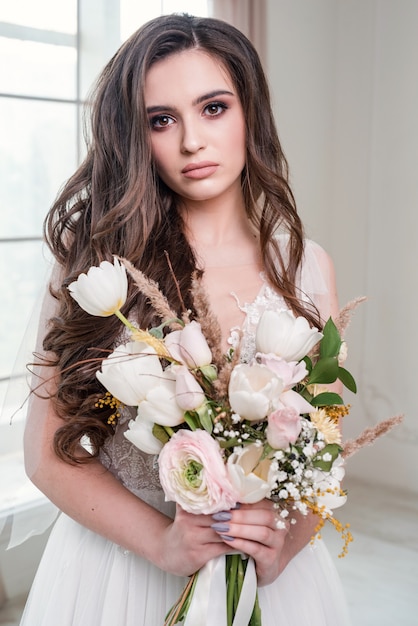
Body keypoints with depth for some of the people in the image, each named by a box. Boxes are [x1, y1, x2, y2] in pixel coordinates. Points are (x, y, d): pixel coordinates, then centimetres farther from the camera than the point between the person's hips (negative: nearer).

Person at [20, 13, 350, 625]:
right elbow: (48, 449, -9)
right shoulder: (93, 258, -9)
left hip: (270, 571, 2)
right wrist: (162, 541, -20)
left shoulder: (306, 266, -4)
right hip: (116, 557, -1)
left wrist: (284, 546, -17)